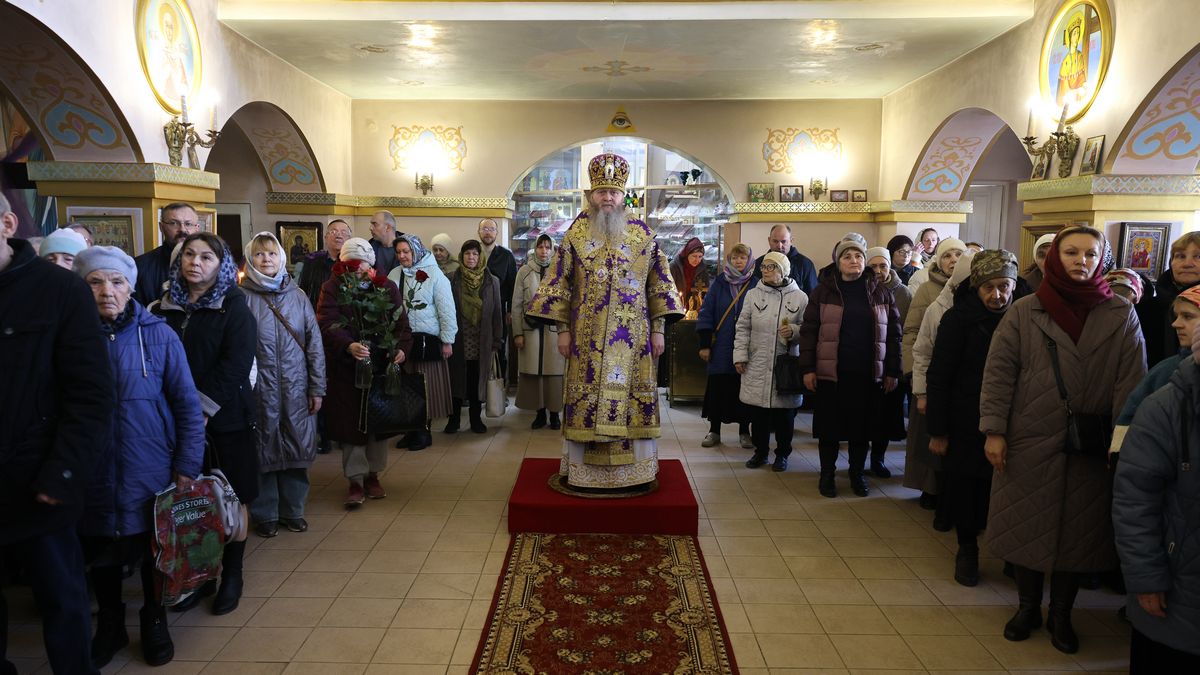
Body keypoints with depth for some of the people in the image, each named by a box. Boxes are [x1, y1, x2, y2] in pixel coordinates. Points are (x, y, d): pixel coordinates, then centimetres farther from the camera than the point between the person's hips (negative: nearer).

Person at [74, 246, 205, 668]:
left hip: (151, 474, -1)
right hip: (92, 477, 2)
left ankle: (154, 622, 36)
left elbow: (188, 406, -5)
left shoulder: (159, 335, -7)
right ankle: (110, 625, 39)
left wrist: (187, 467, -9)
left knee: (154, 551, 14)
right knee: (101, 554, 16)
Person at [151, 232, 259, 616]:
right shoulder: (163, 308, 9)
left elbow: (235, 364, -11)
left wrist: (203, 408, -19)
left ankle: (231, 575, 19)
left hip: (224, 417, -3)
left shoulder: (234, 307, -1)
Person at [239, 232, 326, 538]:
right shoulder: (242, 296, -1)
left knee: (297, 447, 9)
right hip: (259, 388, -2)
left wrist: (317, 387, 2)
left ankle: (293, 509, 24)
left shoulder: (297, 295, 6)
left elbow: (314, 342, 5)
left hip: (296, 388, 2)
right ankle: (264, 513, 21)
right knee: (263, 451, 6)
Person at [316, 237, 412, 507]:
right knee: (351, 423, 2)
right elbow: (326, 324, -14)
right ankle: (355, 481, 12)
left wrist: (402, 347, -14)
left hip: (381, 365, 3)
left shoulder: (386, 288, 6)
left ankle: (373, 475, 26)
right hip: (345, 367, -2)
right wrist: (348, 346, -32)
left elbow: (401, 322, 5)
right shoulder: (333, 288, -2)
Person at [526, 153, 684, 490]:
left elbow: (659, 284, 6)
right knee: (586, 398, 3)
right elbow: (560, 283, 3)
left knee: (634, 397, 4)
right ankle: (583, 470, 15)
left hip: (633, 336, 1)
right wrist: (563, 329, -1)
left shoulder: (643, 234, 4)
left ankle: (635, 469, 16)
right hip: (588, 335, 0)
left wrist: (658, 329, 1)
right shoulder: (576, 234, 3)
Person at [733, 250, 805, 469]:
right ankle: (760, 451, 25)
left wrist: (794, 331, -17)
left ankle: (782, 454, 23)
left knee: (785, 412, 7)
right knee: (757, 411, 7)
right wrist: (740, 356, 1)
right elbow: (743, 328, 7)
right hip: (757, 364, 2)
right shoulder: (753, 294, 7)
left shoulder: (799, 297, 0)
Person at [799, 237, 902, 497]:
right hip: (831, 372, -2)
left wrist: (892, 371, 3)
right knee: (830, 426, 7)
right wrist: (808, 368, -7)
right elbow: (808, 331, -1)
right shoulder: (824, 291, 0)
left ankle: (857, 473, 28)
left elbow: (893, 334, 7)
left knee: (863, 426, 10)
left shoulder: (880, 293, 5)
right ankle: (827, 474, 22)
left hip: (868, 374, 2)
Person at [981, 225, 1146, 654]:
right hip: (1029, 442, -1)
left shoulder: (1121, 316, 0)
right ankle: (1028, 607, 30)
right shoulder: (1024, 312, -2)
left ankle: (1061, 614, 30)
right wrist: (994, 431, -9)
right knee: (1027, 527, 9)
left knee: (1078, 531, 11)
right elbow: (998, 373, -3)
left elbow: (1131, 383, -3)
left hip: (1091, 449, 1)